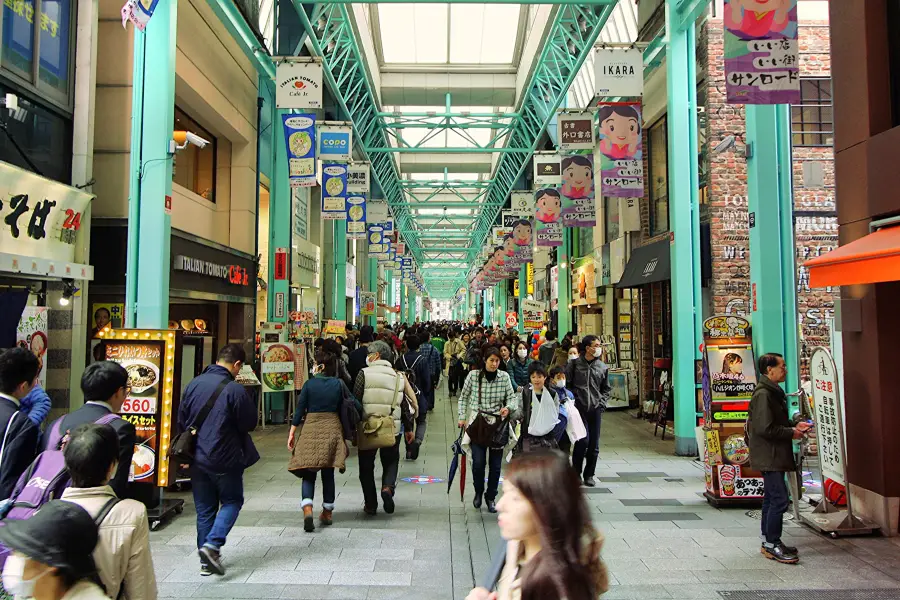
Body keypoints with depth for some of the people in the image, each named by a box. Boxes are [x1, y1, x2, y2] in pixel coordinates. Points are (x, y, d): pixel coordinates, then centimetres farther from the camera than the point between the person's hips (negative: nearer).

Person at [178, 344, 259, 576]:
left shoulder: (193, 384, 1)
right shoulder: (235, 389, -18)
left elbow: (181, 421, 10)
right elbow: (249, 424, -10)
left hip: (197, 459, 6)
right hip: (225, 459, -5)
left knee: (204, 509, 14)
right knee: (232, 501, 13)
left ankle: (206, 560, 19)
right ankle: (213, 544, -6)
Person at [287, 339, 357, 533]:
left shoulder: (309, 384, -5)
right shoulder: (339, 384, -3)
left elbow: (299, 409, -4)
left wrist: (292, 433, 2)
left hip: (310, 429, -1)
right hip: (332, 429, 1)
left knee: (308, 473, 4)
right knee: (328, 473, 13)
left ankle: (307, 509, -16)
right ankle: (327, 513, 22)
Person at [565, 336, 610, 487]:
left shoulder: (602, 367, 9)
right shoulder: (574, 364, -1)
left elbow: (606, 389, 17)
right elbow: (567, 384, 2)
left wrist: (602, 404, 4)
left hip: (596, 409, 3)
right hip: (579, 408, -3)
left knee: (594, 444, 5)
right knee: (583, 440, -12)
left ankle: (589, 475, 20)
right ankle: (575, 472, 7)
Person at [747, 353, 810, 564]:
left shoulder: (773, 392, 15)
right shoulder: (763, 394, -19)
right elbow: (765, 429, -24)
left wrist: (795, 425, 8)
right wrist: (791, 433, -13)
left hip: (772, 456, 11)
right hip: (769, 455, -11)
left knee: (771, 498, 15)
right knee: (779, 499, -9)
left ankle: (769, 542, 24)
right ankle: (772, 545, 0)